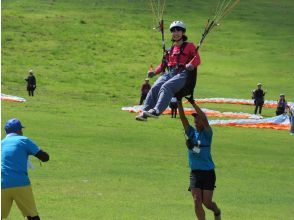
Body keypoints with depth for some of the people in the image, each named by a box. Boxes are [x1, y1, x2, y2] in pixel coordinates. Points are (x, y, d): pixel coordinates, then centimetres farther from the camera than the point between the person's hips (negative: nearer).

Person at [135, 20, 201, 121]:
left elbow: (197, 59, 0)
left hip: (183, 73, -5)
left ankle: (156, 111, -49)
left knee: (166, 87, -33)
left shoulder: (189, 46, 12)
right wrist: (155, 72, 12)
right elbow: (164, 63, 29)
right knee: (155, 88, -22)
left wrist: (191, 64, -22)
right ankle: (145, 112, -30)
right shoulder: (170, 49, 29)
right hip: (169, 73, 5)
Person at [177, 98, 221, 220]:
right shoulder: (191, 132, 5)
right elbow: (182, 117, -3)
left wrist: (193, 103, -25)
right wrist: (179, 102, -14)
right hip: (195, 172, 3)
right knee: (197, 202, -7)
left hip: (208, 172, -3)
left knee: (207, 202, 1)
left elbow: (204, 119, -22)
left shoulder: (207, 133, -5)